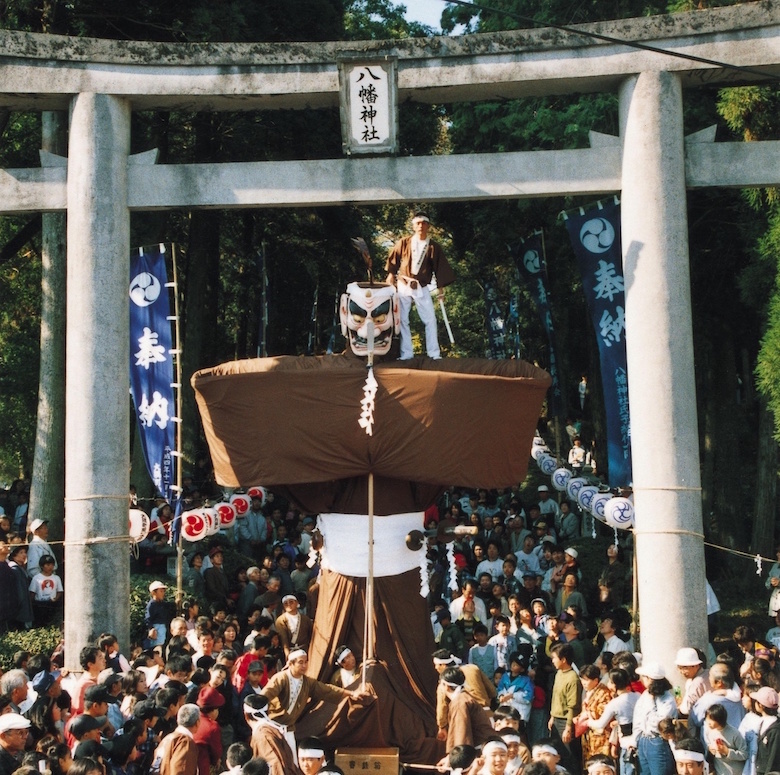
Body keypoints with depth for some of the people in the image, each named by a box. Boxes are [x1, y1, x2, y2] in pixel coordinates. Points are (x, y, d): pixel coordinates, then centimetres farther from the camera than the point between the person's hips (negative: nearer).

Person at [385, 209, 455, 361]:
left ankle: (434, 353, 2)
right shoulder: (404, 243, -1)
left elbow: (440, 267, 2)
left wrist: (441, 288, 1)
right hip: (403, 286, 1)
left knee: (430, 320, -5)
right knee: (402, 320, 2)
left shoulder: (434, 247, -1)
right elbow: (394, 257, 10)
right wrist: (391, 274, 5)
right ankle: (406, 354, 9)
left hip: (422, 288, 0)